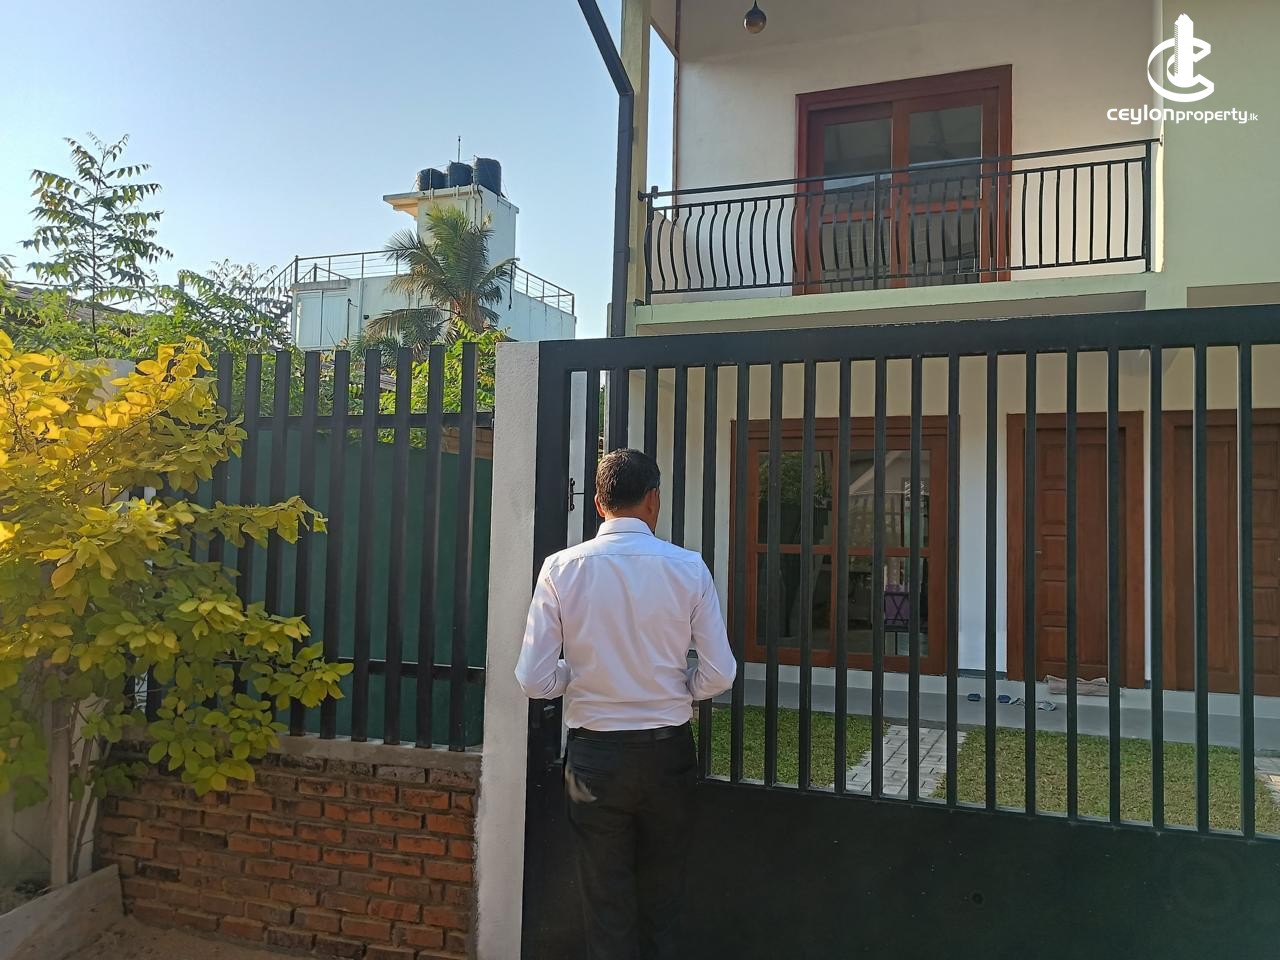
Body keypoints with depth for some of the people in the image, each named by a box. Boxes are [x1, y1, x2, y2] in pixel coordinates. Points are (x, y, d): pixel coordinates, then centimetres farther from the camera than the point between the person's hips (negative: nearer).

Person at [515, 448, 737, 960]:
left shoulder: (562, 568, -10)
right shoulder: (688, 568, -9)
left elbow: (534, 680, -11)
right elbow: (719, 675, -8)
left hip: (595, 755, 0)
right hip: (668, 753, 1)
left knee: (607, 906, 15)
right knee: (663, 906, 18)